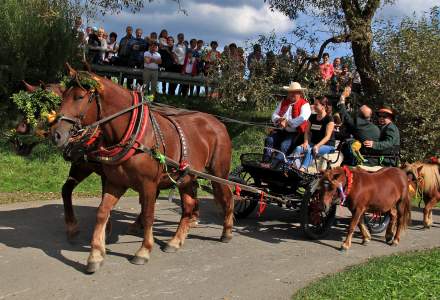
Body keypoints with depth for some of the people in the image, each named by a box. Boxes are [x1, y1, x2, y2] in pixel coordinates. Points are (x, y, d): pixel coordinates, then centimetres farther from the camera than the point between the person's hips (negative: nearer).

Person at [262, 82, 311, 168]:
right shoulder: (283, 103, 20)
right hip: (281, 131, 6)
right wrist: (279, 120, -9)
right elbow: (274, 115, 15)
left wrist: (287, 122, -17)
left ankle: (273, 165, -41)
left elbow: (302, 118, -17)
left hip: (295, 133, -6)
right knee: (269, 140, -20)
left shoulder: (304, 105, 0)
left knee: (284, 145, -30)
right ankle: (265, 162, -29)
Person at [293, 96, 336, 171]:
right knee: (298, 148, -25)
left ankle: (302, 169, -56)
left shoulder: (329, 119, -6)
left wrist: (317, 146, -29)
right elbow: (307, 132, 12)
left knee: (310, 150, -36)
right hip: (313, 143, 6)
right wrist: (306, 142, -9)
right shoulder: (312, 117, 13)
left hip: (327, 145, -6)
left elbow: (327, 136, -14)